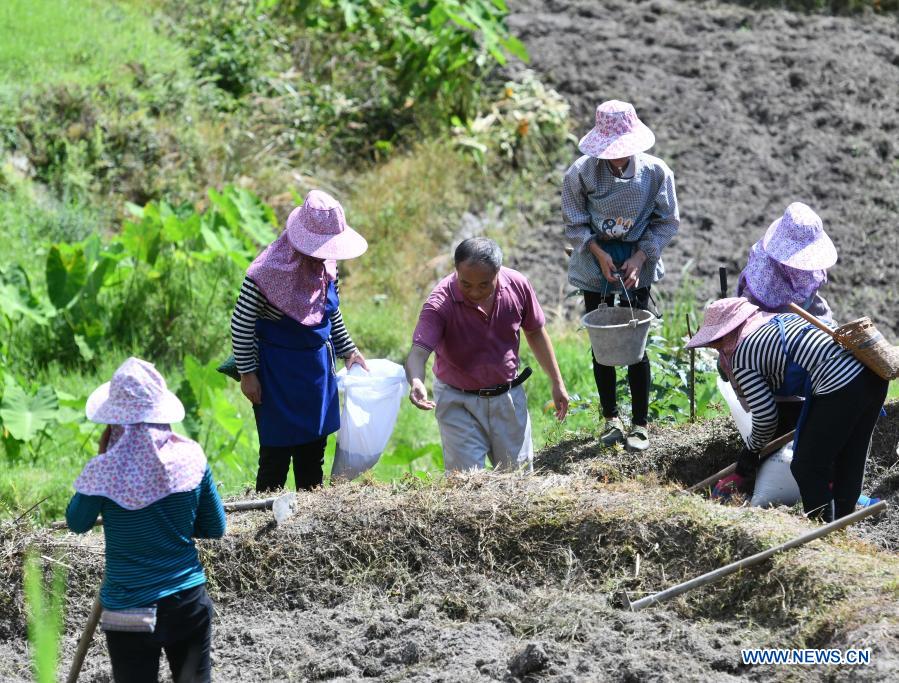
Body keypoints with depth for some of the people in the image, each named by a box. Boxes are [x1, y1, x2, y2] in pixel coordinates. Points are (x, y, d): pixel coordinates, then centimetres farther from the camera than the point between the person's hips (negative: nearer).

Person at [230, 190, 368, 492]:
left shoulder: (326, 264, 0)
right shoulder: (269, 271, -22)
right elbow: (241, 325, -14)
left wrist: (348, 350, 17)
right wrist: (247, 374, -12)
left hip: (318, 368, 7)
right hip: (278, 373, -7)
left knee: (314, 448, 14)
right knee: (277, 452, -1)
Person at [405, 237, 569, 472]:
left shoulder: (517, 285, -13)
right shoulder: (441, 302, -25)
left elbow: (535, 333, 4)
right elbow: (418, 352, -35)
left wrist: (557, 382, 9)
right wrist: (416, 383, -57)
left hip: (508, 396, 3)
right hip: (458, 401, -3)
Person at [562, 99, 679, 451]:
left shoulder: (655, 172, -12)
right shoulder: (582, 173, -12)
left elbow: (666, 222, -2)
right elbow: (575, 224, -2)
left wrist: (639, 257, -13)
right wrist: (600, 254, -16)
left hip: (638, 261, -1)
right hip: (594, 261, 1)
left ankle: (640, 423, 7)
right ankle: (611, 418, 22)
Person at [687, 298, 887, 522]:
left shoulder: (742, 357, 0)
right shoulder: (780, 318, 24)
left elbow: (765, 415, -1)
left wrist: (751, 451, 18)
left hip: (840, 387, -9)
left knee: (808, 468, 4)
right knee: (850, 461, 20)